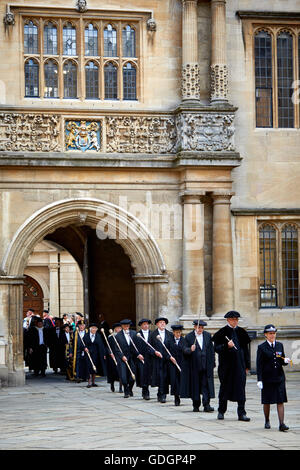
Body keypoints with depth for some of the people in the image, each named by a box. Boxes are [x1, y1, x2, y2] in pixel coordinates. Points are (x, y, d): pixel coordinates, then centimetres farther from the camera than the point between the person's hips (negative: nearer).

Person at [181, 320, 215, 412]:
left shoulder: (208, 335, 8)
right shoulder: (189, 337, 1)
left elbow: (211, 350, 10)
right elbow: (184, 350, -3)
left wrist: (212, 362, 6)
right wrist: (190, 349, -25)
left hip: (206, 365, 1)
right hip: (194, 366, -1)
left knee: (206, 385, -6)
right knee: (195, 386, 5)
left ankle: (206, 405, -8)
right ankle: (196, 405, 16)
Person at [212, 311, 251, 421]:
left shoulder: (241, 332, 8)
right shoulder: (222, 332, -1)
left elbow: (246, 349, 12)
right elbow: (216, 348, -4)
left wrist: (247, 366, 9)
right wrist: (227, 346, -23)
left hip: (239, 364, 2)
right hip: (226, 364, -2)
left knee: (241, 387, -4)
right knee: (225, 387, 6)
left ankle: (241, 413, -3)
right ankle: (221, 411, 20)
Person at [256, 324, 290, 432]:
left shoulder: (280, 345, 8)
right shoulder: (262, 347, -3)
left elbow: (282, 361, 15)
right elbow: (259, 365, -5)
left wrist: (285, 360, -9)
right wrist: (259, 380, -11)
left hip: (279, 377, 2)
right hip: (267, 378, -2)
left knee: (280, 401, -5)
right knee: (267, 401, 7)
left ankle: (281, 424, -8)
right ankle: (267, 421, 25)